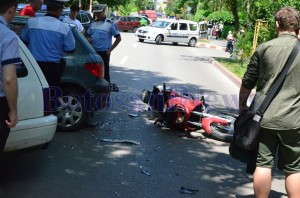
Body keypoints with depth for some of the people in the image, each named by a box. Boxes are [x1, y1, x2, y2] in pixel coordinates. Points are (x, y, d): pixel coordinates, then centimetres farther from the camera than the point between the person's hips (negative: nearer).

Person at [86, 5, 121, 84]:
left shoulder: (110, 24, -5)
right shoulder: (93, 23, 10)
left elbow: (118, 38, -4)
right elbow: (88, 35, 21)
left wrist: (110, 50, -8)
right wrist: (88, 39, -4)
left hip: (104, 52, -5)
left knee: (105, 73, 0)